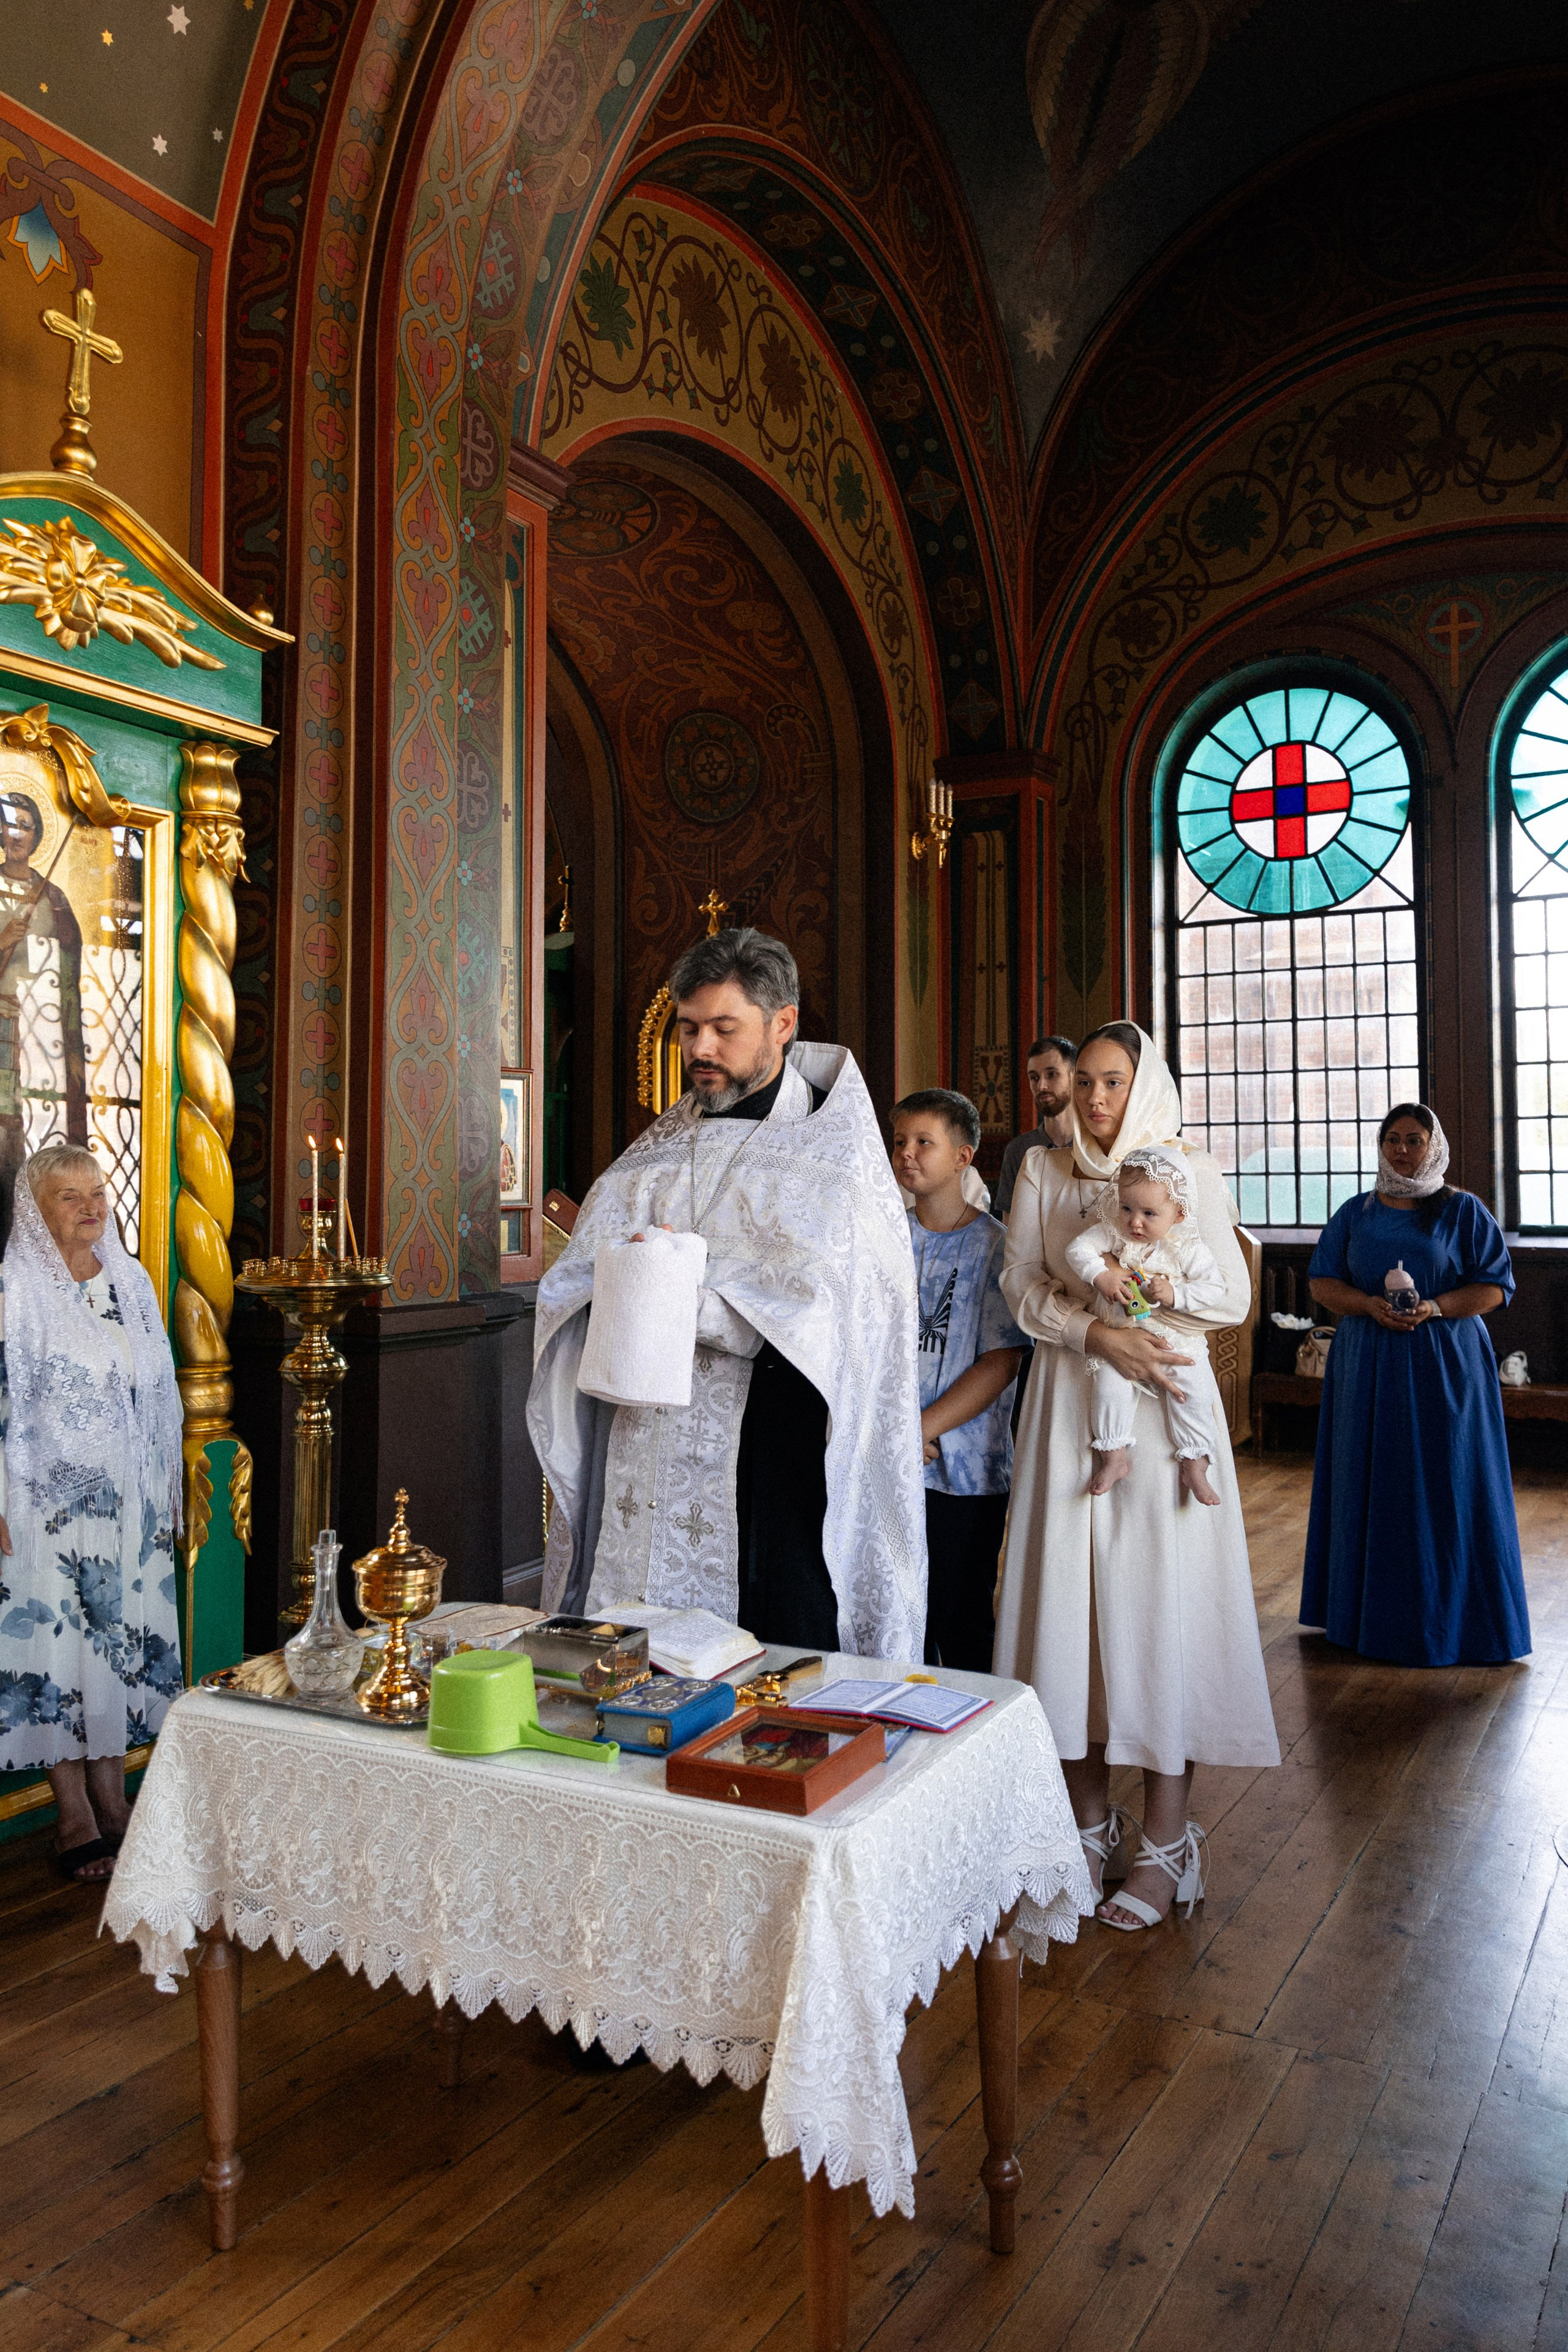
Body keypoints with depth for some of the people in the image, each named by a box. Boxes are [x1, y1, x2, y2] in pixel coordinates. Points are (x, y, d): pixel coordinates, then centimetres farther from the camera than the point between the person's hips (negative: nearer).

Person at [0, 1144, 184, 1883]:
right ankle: (75, 1817, 12)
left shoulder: (132, 1282, 9)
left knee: (122, 1633, 9)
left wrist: (168, 1486, 13)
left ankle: (112, 1799, 22)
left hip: (129, 1493, 5)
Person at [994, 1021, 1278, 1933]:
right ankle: (1089, 1818, 20)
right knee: (1070, 1599, 5)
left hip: (1161, 1412, -3)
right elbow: (1022, 1287, -1)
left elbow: (1231, 1299, -5)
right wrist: (1101, 1333, -17)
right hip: (1068, 1407, 3)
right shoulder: (1044, 1173, 8)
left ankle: (1167, 1843, 10)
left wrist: (1099, 1285, -10)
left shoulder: (1191, 1170, 0)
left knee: (1158, 1605, -2)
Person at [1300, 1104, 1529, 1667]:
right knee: (1370, 1488, 5)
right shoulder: (1355, 1213, 10)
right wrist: (1369, 1305, -12)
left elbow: (1495, 1286, -1)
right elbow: (1322, 1281, 7)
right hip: (1367, 1365, 2)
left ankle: (1445, 1619, 11)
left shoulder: (1464, 1211, 3)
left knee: (1444, 1489, 0)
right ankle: (1373, 1610, 16)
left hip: (1444, 1365, -2)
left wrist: (1434, 1308, -17)